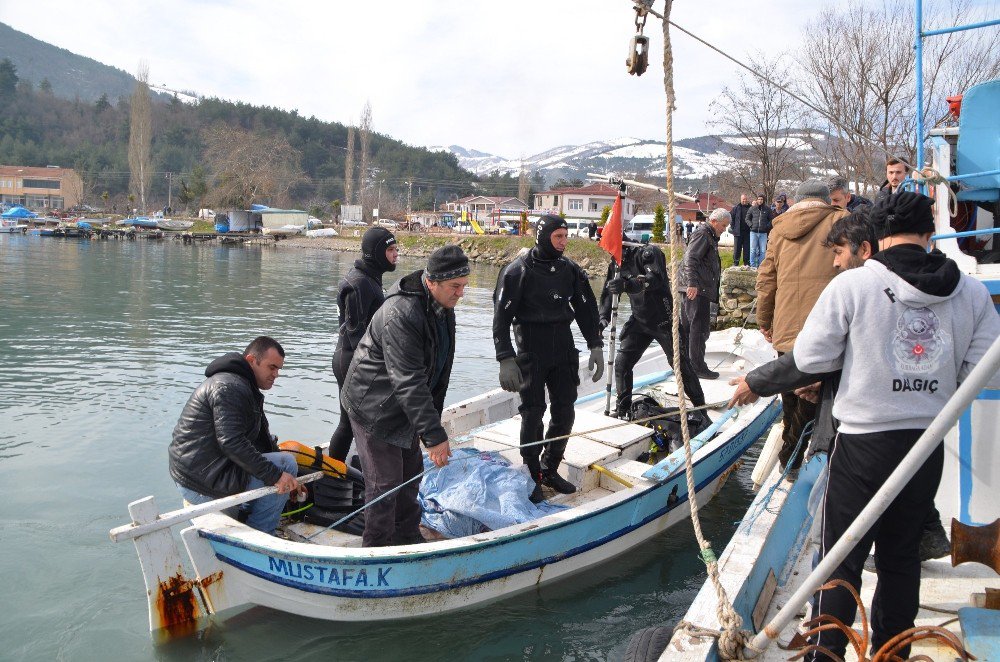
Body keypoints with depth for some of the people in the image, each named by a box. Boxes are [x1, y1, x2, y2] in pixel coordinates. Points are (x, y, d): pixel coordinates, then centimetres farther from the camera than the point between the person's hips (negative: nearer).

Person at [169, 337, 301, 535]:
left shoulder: (245, 387, 18)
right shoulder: (229, 387, -17)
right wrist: (275, 475, -25)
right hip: (203, 487, -11)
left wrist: (292, 483, 10)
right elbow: (232, 442, -27)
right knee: (287, 463, -13)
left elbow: (263, 438, 17)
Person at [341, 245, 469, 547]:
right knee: (385, 481, -2)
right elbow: (409, 383, -33)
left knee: (411, 471, 18)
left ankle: (407, 536, 35)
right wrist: (434, 435, -32)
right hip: (374, 407, -9)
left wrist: (432, 417, 16)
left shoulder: (442, 309, 1)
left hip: (403, 407, 9)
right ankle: (377, 548, 14)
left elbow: (437, 371, 13)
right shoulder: (401, 315, -31)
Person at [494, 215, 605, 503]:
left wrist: (595, 346, 8)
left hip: (564, 349, 5)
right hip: (531, 353, -5)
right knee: (533, 412, -2)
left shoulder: (570, 269, 6)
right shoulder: (518, 270, -10)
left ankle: (549, 469, 24)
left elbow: (586, 308, 14)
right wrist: (506, 360, -17)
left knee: (564, 412, 7)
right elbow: (501, 317, -11)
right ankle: (532, 477, 12)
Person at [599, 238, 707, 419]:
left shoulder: (648, 253, -19)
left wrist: (627, 285, -53)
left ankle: (701, 407, 20)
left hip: (664, 320, -6)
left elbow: (656, 279, -37)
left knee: (680, 364, 3)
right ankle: (623, 410, 11)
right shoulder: (616, 264, 4)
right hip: (639, 321, 6)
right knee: (622, 363, -2)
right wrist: (603, 318, -8)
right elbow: (608, 292, 9)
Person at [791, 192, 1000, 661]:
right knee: (902, 556, 19)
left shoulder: (853, 284, -13)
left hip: (864, 445, -4)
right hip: (928, 446, 4)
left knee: (841, 559, 8)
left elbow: (809, 358, -9)